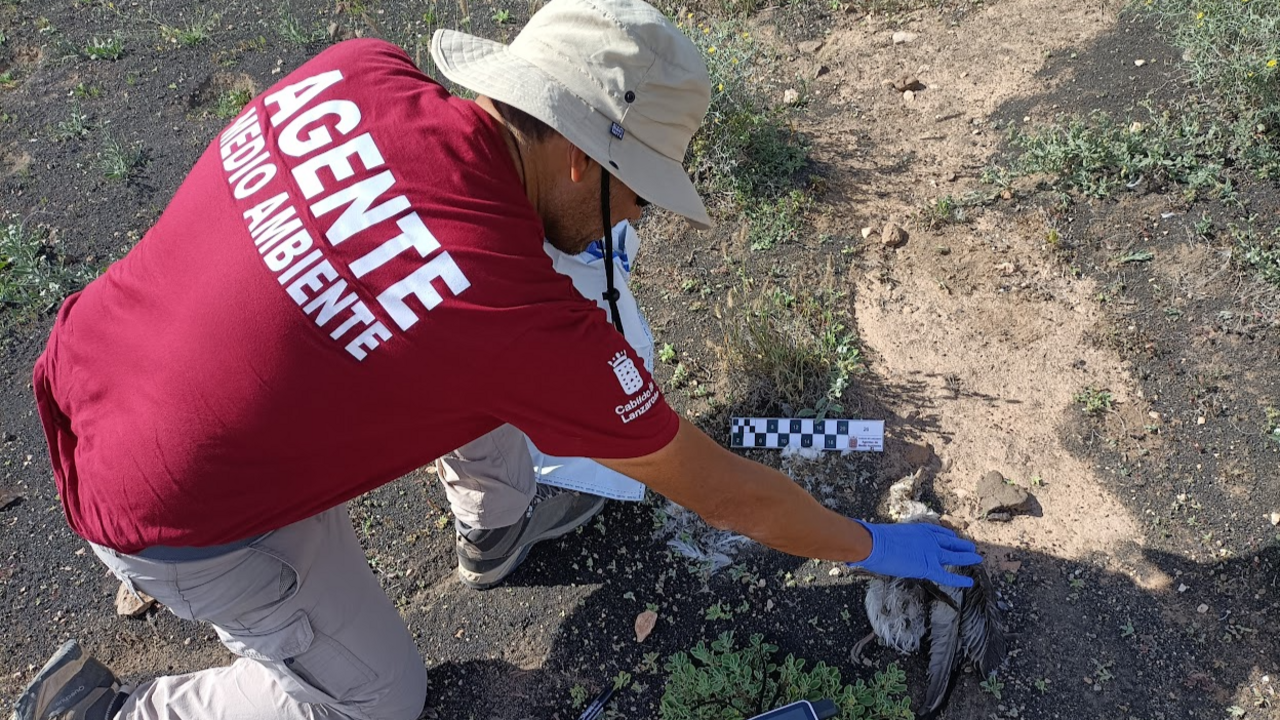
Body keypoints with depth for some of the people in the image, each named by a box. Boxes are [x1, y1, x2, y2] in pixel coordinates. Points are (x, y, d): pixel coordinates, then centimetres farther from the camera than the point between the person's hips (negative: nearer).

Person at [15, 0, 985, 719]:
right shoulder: (535, 323, -30)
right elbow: (721, 491, -15)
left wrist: (551, 238, 4)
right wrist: (872, 548, 2)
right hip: (178, 513, -6)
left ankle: (499, 522, 31)